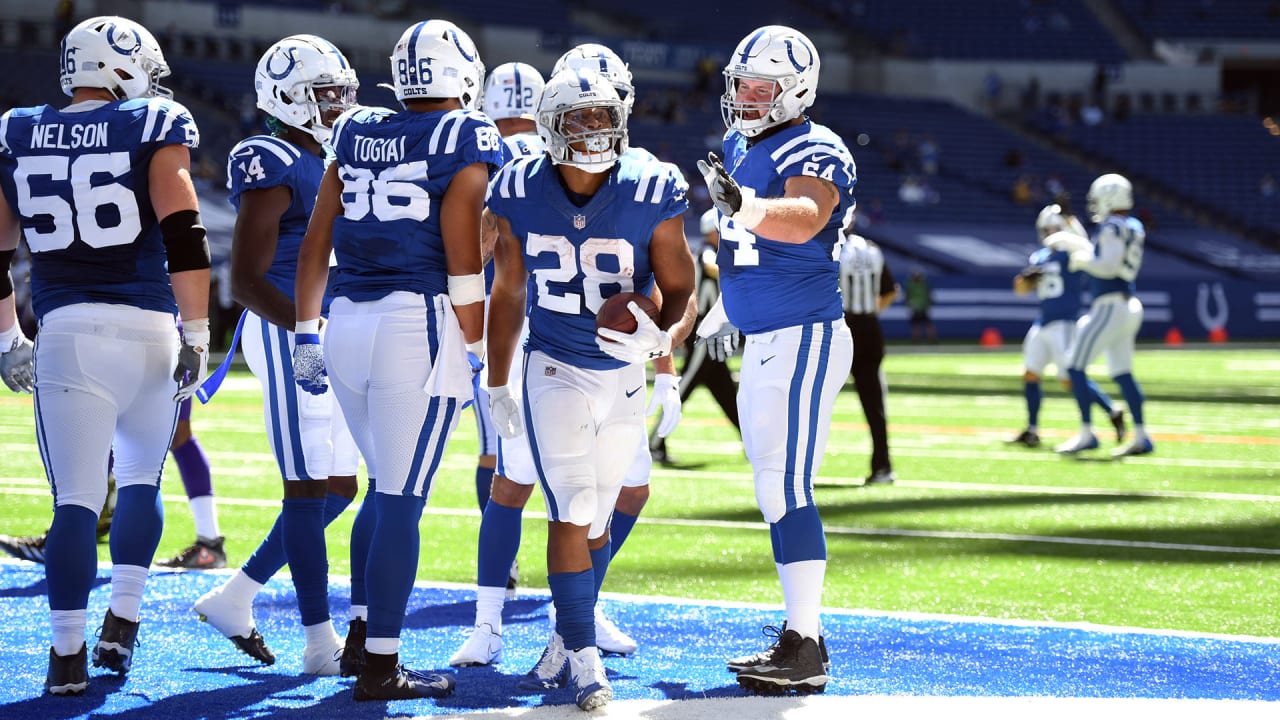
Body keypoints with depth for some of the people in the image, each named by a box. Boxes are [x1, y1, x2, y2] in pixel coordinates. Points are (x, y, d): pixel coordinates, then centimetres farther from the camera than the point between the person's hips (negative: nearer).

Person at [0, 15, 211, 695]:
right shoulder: (153, 131, 1)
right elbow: (183, 237, -9)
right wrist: (197, 335, -6)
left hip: (68, 333, 1)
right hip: (150, 330, -1)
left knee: (76, 496, 2)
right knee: (141, 478, 20)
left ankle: (68, 654, -1)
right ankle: (123, 621, 12)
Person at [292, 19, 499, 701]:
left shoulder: (356, 135, 13)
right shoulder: (466, 143, -4)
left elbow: (315, 242, 15)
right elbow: (463, 260, -8)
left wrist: (306, 336, 20)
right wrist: (481, 352, -3)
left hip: (348, 325, 6)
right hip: (419, 322, -6)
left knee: (390, 487, 22)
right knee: (402, 500, -3)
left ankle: (364, 633, 25)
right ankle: (379, 666, -1)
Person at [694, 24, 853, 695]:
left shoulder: (814, 151, -13)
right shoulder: (741, 147, 14)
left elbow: (802, 220, -35)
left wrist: (742, 205, -52)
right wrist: (726, 306, 38)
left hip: (803, 338, -10)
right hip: (761, 342, 10)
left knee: (786, 489, -12)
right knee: (776, 491, 12)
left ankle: (803, 648, -12)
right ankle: (803, 628, 19)